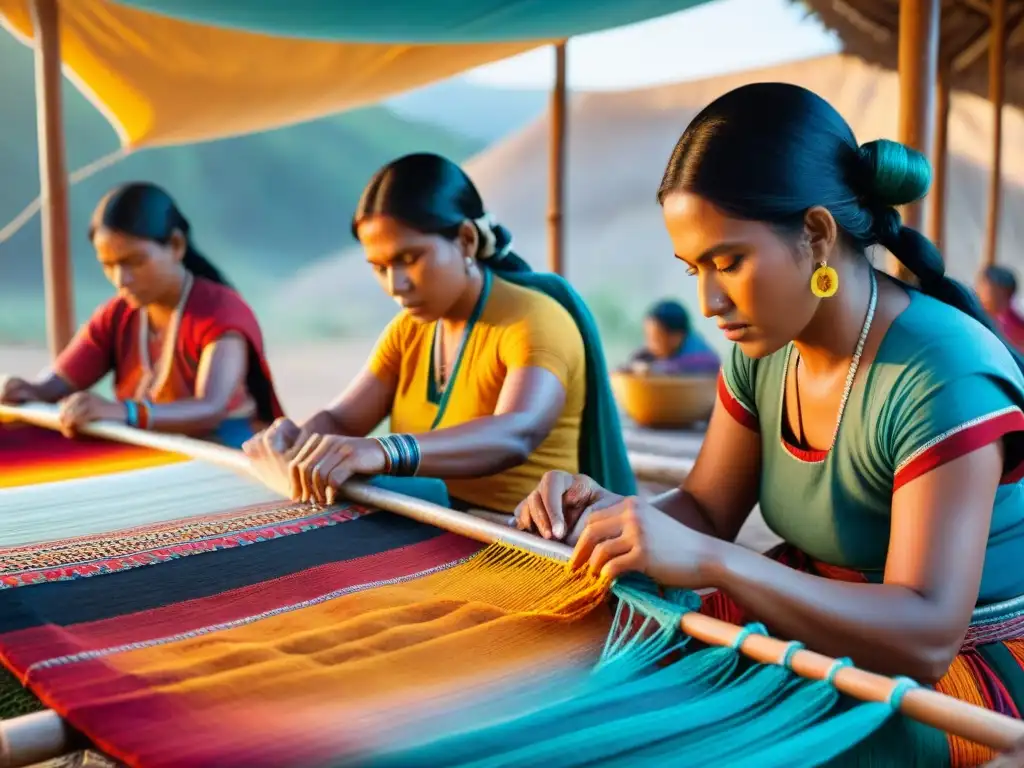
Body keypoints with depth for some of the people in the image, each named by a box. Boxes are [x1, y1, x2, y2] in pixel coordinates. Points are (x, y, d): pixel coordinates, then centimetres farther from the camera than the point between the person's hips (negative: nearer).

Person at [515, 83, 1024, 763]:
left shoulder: (942, 375, -26)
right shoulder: (764, 347, -4)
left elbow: (923, 638, -31)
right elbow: (706, 511, 3)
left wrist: (708, 560, -41)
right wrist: (611, 512, -19)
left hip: (960, 665, -6)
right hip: (824, 623, 6)